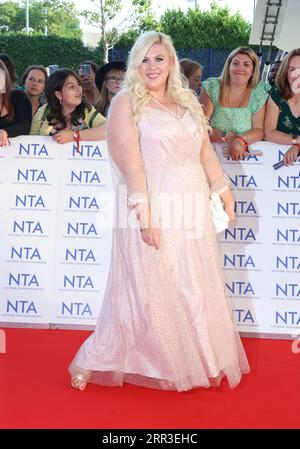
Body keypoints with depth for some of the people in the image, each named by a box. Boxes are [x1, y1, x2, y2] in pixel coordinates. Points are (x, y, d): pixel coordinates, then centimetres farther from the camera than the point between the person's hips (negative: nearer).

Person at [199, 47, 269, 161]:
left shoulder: (259, 92, 3)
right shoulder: (211, 87, 0)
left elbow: (259, 130, 1)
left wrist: (241, 140, -20)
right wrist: (228, 138, -20)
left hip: (244, 155, 0)